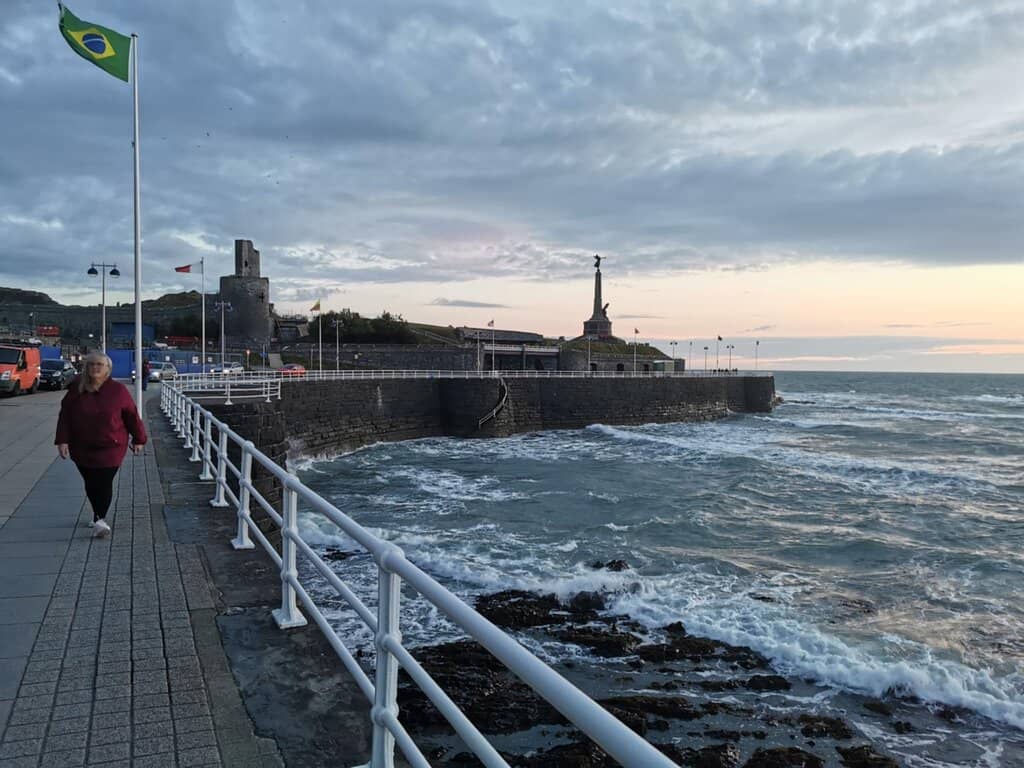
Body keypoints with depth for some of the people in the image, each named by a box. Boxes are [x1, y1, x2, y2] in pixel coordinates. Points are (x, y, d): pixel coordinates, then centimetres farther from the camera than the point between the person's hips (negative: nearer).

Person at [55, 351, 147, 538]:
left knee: (104, 483, -11)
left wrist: (138, 439, 6)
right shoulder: (77, 389, 1)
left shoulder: (118, 390, -6)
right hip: (82, 448, 3)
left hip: (110, 447, -3)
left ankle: (100, 519, -6)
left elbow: (132, 415, 1)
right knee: (90, 484, 13)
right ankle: (99, 514, 31)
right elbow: (65, 415, 3)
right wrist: (63, 440, -5)